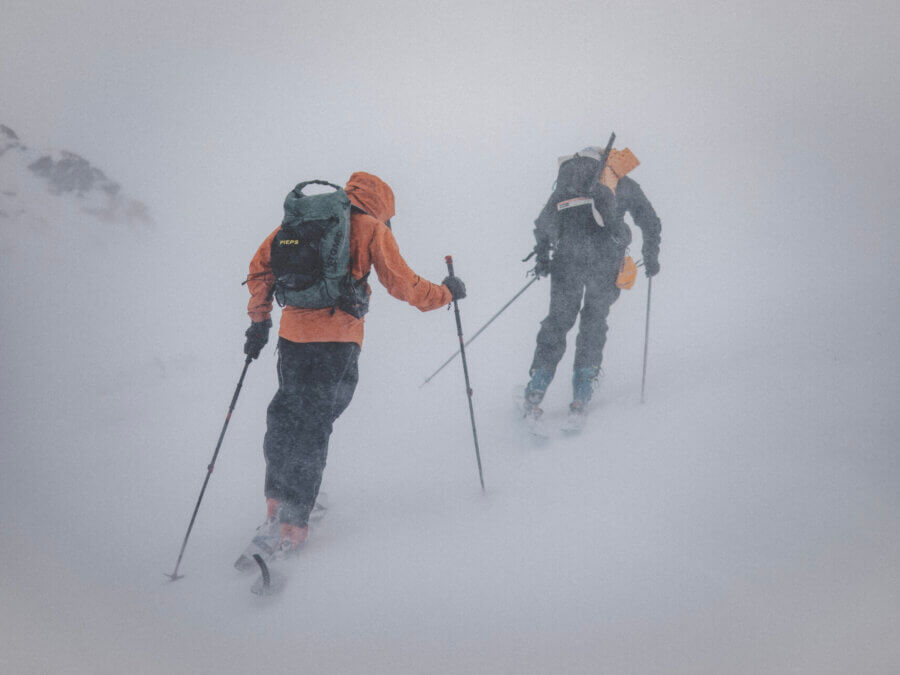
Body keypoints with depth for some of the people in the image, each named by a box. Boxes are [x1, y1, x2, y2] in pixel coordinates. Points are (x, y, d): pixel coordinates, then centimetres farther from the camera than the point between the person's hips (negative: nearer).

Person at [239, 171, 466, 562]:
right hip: (337, 340, -4)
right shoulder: (371, 228, 2)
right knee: (311, 430, -1)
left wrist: (259, 319, 20)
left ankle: (278, 505, 19)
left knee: (285, 418, 18)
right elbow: (402, 284, 0)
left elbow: (261, 264, 14)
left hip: (293, 334, 4)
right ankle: (289, 530, -1)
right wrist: (446, 293, 16)